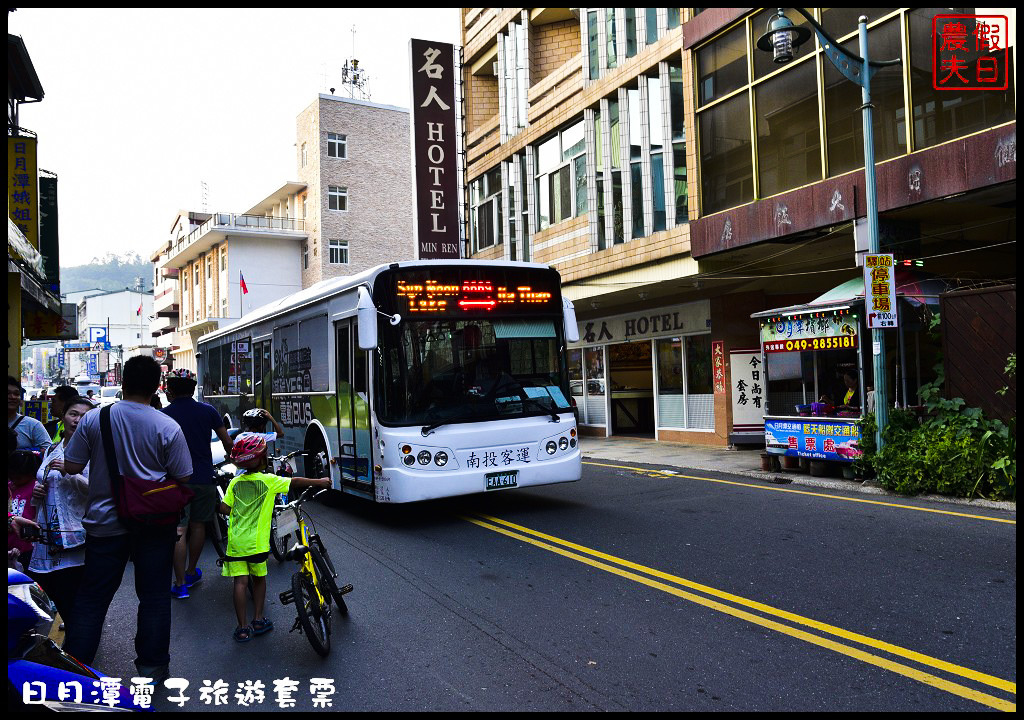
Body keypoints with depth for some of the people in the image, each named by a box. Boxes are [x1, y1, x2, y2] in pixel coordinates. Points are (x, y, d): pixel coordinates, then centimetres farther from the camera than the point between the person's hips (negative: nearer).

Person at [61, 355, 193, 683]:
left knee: (92, 595, 14)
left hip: (106, 521, 1)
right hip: (155, 522, -1)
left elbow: (71, 467, -3)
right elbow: (182, 478, -10)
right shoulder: (168, 427, -14)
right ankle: (152, 666, 21)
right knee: (154, 595, 11)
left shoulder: (92, 420, -9)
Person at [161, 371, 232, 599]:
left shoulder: (163, 415, -5)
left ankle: (180, 584, -1)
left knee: (179, 531, -1)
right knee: (198, 525, 17)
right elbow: (227, 442, 6)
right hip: (204, 477, 3)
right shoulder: (208, 411, 2)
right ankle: (191, 572, 30)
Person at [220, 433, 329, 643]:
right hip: (256, 542, -2)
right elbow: (295, 482, -4)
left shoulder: (235, 483, 5)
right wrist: (320, 482, 7)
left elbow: (224, 508, 4)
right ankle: (258, 620, 19)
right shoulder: (268, 481, -5)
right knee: (259, 578, 16)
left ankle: (243, 628, 3)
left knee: (240, 582, 2)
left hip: (235, 541, 2)